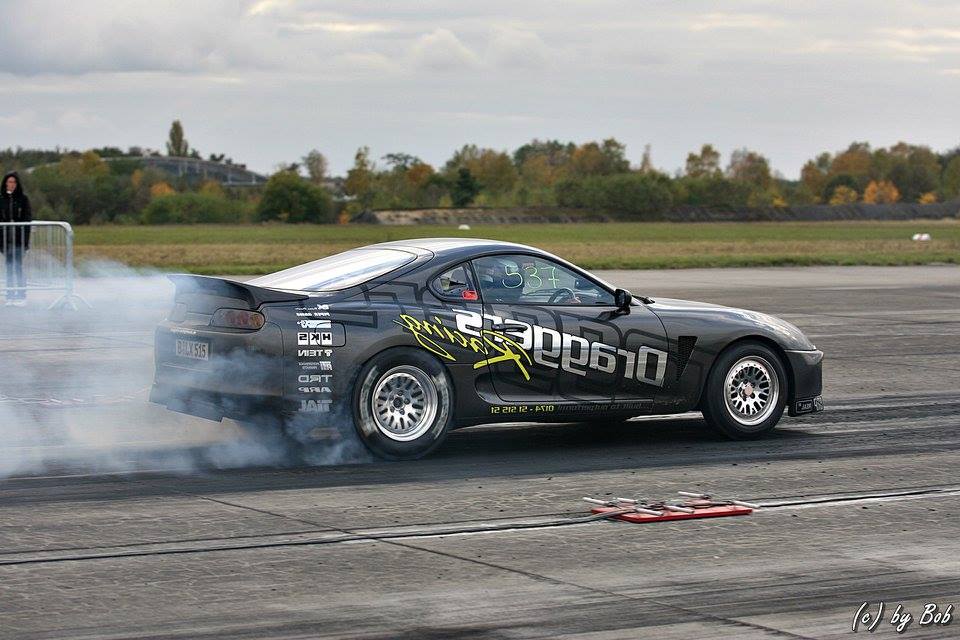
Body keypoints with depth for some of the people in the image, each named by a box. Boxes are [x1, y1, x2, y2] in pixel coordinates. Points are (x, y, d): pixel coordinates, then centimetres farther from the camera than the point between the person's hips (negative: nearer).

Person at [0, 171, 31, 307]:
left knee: (18, 267, -9)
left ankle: (21, 296, -5)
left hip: (19, 238, -3)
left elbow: (28, 219, 0)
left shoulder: (23, 198, 2)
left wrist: (26, 239, -8)